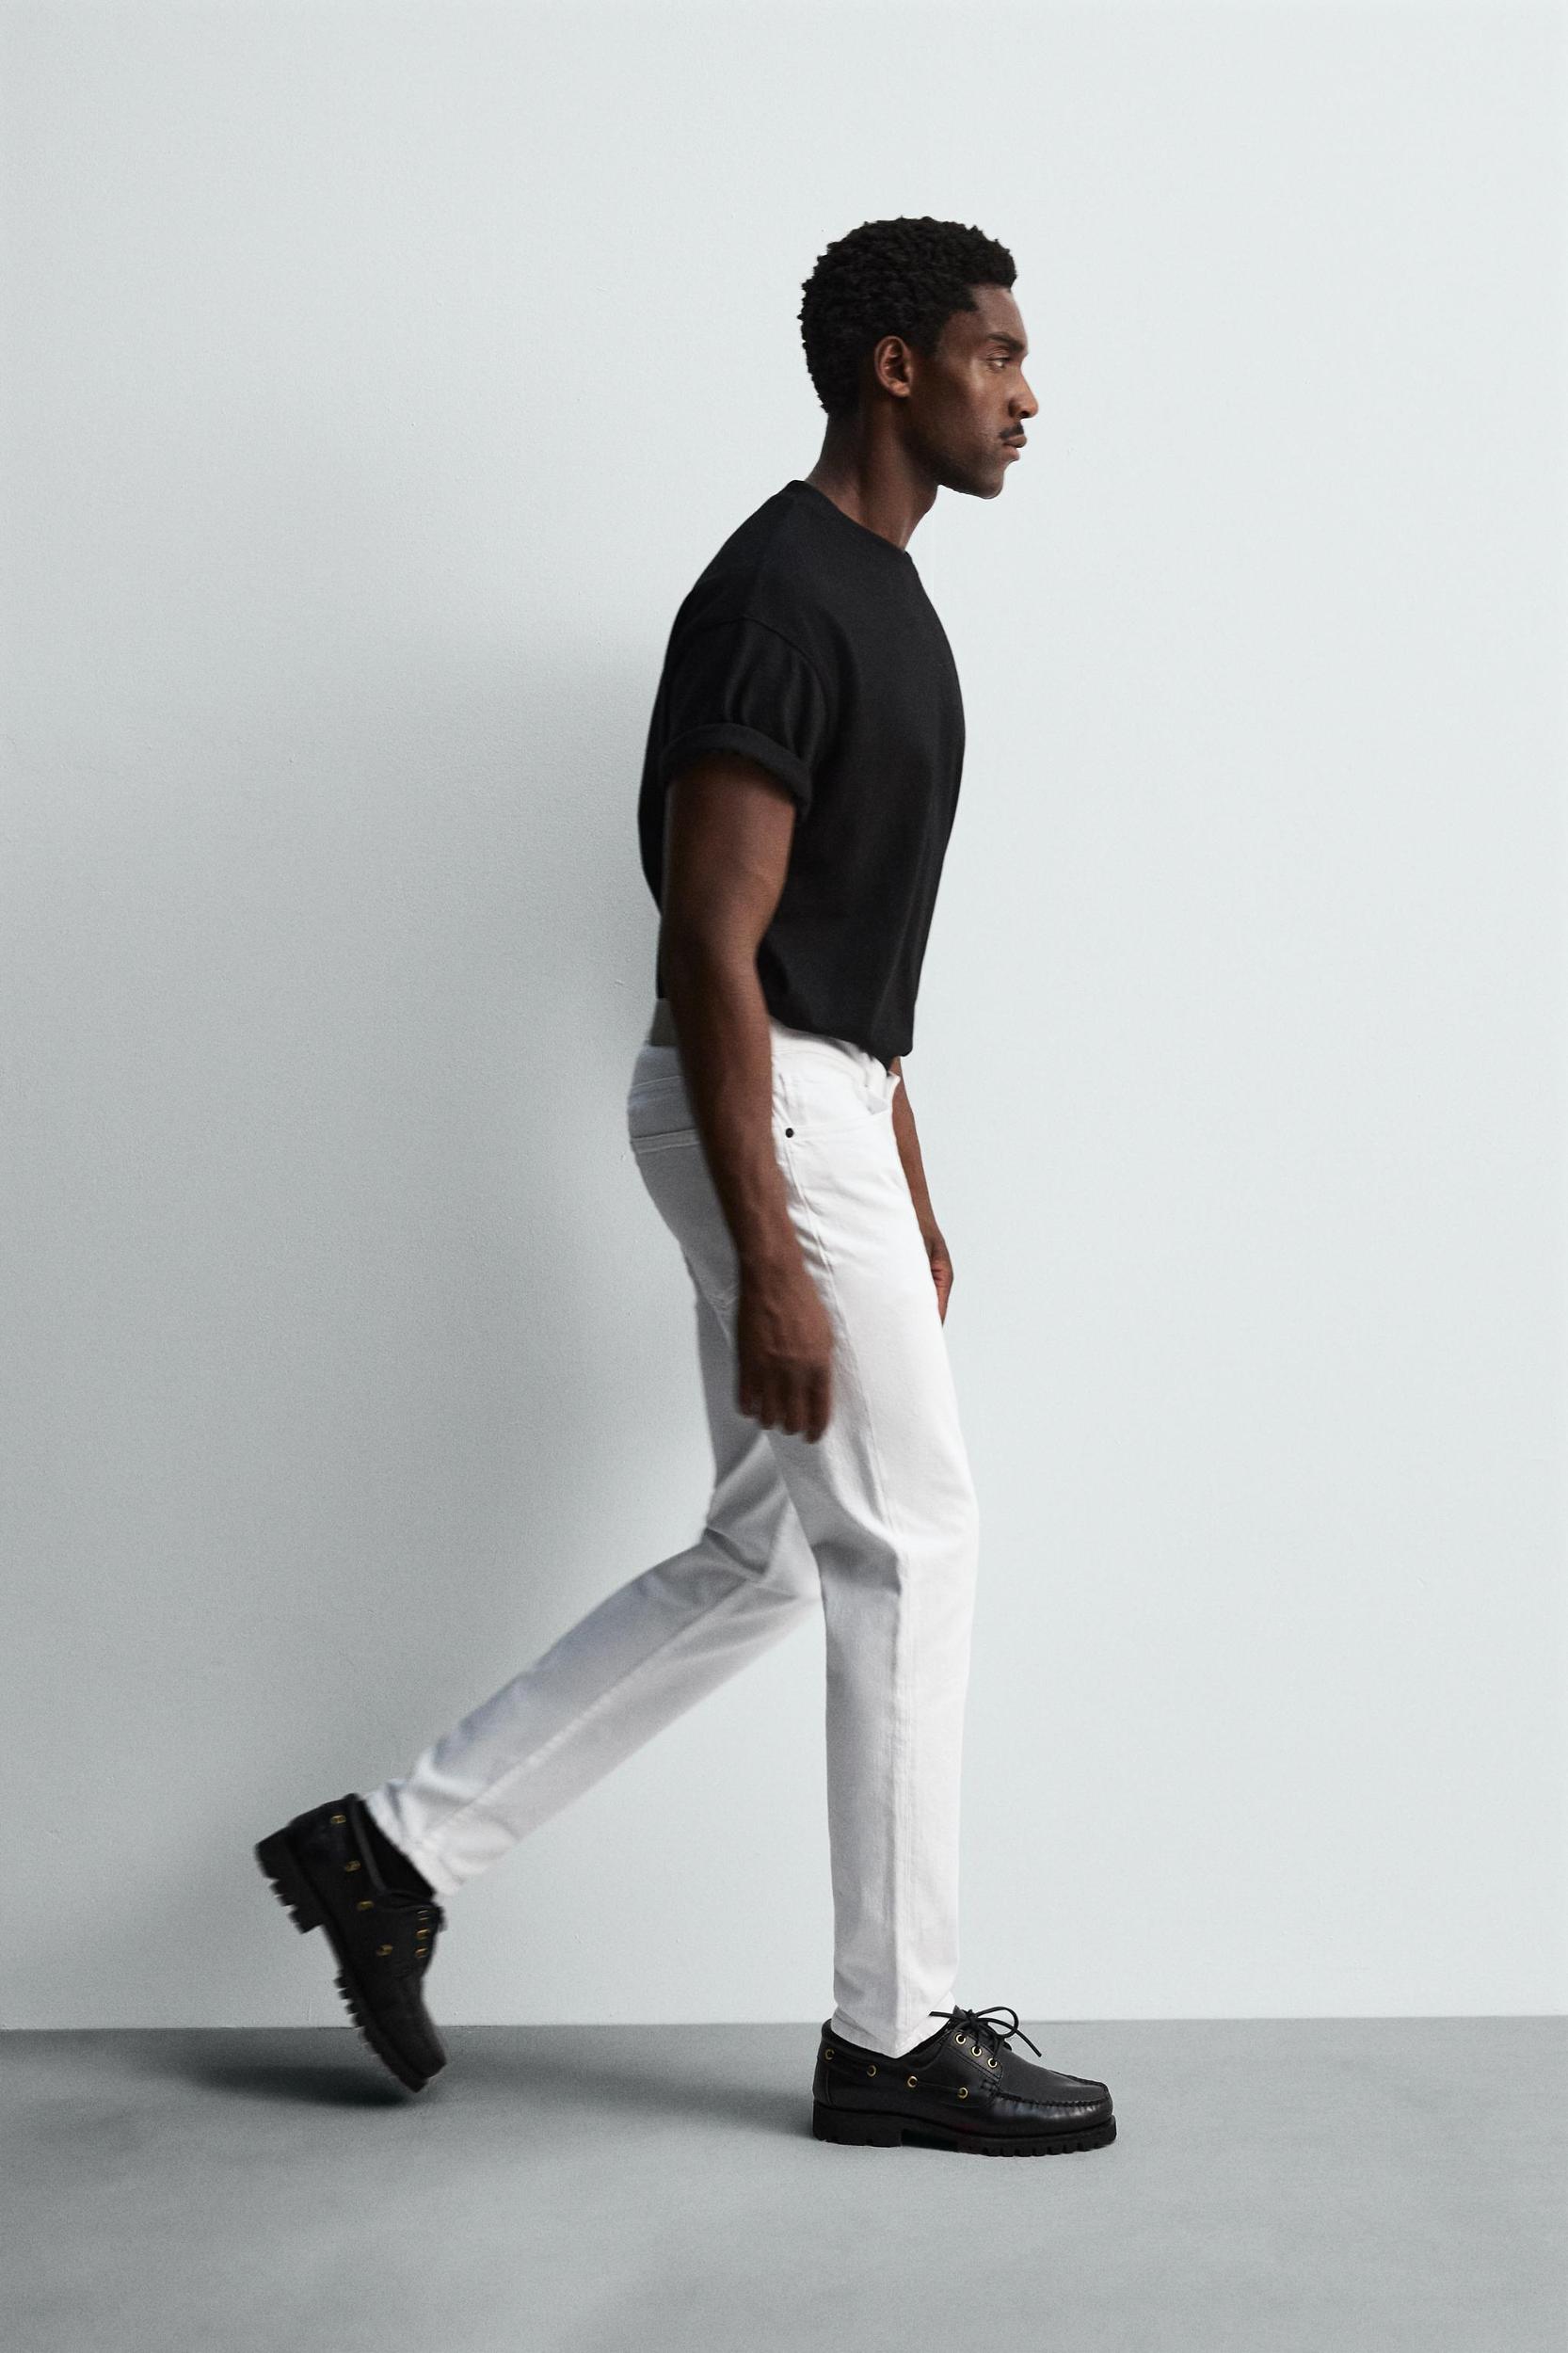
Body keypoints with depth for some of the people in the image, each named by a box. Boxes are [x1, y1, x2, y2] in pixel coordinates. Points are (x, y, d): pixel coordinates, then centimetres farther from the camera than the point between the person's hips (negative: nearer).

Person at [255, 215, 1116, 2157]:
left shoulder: (884, 593, 16)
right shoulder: (779, 596, -16)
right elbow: (711, 945, -21)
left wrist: (908, 1198, 22)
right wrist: (771, 1262, -25)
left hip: (820, 1106, 10)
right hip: (762, 1118, -10)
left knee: (760, 1561, 13)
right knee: (910, 1545, -2)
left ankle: (397, 1847, 19)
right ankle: (893, 2033, 12)